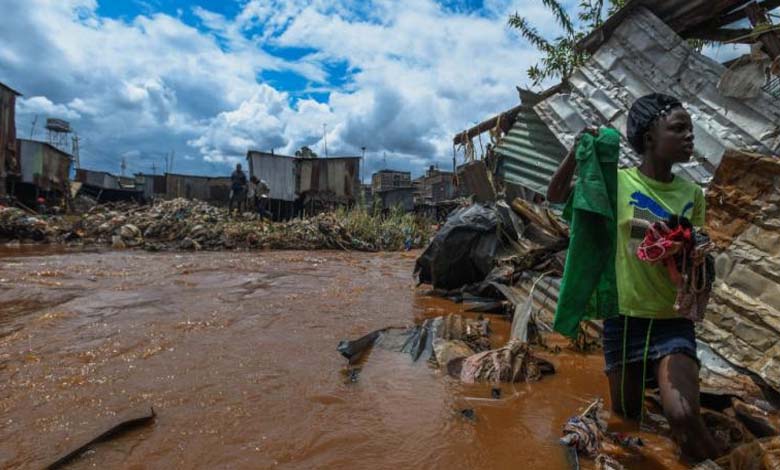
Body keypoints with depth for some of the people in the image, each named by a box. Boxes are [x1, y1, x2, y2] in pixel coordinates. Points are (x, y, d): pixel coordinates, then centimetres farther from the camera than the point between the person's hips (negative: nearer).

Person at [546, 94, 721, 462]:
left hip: (673, 321, 1)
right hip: (623, 316, -1)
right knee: (625, 416, 16)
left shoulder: (692, 194, 2)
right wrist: (578, 151, -20)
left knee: (684, 418, -20)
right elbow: (556, 196, -8)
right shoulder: (617, 182, -8)